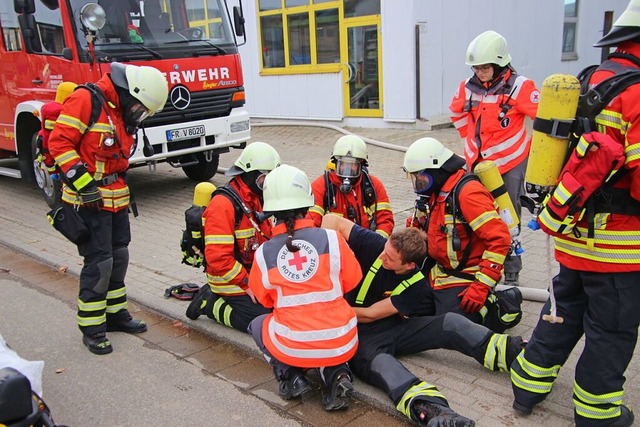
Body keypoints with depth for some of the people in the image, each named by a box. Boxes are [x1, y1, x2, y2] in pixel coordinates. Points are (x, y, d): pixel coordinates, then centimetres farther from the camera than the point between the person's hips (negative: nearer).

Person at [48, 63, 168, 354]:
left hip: (116, 199, 9)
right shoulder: (85, 100, -15)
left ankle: (115, 313, 30)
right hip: (89, 201, -9)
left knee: (119, 257, 15)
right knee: (99, 263, -6)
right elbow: (59, 142, -19)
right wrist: (84, 184, -21)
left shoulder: (123, 112, 12)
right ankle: (91, 328, 8)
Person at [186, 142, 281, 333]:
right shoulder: (223, 204, -23)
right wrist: (247, 284, -21)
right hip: (232, 282, -9)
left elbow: (267, 237, 15)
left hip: (256, 274, 9)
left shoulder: (257, 197, 7)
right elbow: (218, 258, -27)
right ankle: (211, 304, 5)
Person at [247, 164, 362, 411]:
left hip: (292, 348, 0)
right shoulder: (332, 239, -9)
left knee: (258, 325, 30)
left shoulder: (263, 253, -7)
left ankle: (289, 375, 9)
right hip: (341, 345, 1)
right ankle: (335, 373, 8)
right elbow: (351, 282, 5)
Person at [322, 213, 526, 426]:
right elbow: (332, 220, -12)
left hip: (395, 328, 3)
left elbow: (369, 314, -12)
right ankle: (430, 410, -64)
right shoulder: (374, 245, -13)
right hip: (362, 336, -3)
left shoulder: (417, 286, -10)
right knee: (377, 361, -40)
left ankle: (514, 351, -31)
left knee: (449, 322, -20)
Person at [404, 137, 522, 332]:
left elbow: (500, 239, -26)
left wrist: (481, 287, -27)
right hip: (441, 274, 9)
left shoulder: (467, 193, -22)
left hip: (465, 280, -9)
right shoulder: (437, 193, 5)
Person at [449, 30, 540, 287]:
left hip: (510, 164, -5)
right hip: (477, 162, 5)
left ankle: (511, 273, 13)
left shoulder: (519, 87, -14)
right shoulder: (468, 88, 2)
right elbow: (457, 112, 22)